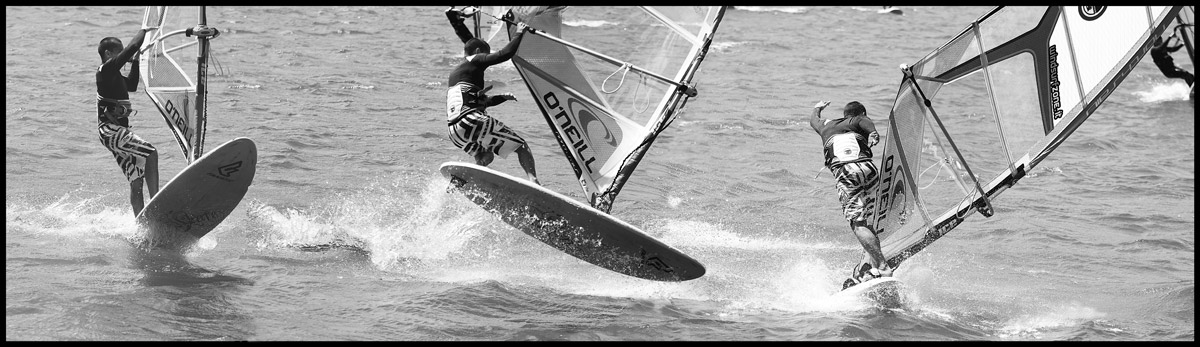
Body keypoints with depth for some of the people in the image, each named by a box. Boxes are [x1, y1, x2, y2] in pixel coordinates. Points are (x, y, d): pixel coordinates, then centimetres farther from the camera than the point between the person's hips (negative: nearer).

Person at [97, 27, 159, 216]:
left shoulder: (113, 74, 19)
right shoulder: (106, 69, -10)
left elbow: (131, 86, 35)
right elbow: (131, 48, -16)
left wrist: (135, 62, 26)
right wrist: (144, 31, -1)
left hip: (120, 131, 10)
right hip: (111, 131, -10)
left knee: (136, 181, 5)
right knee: (150, 153, -24)